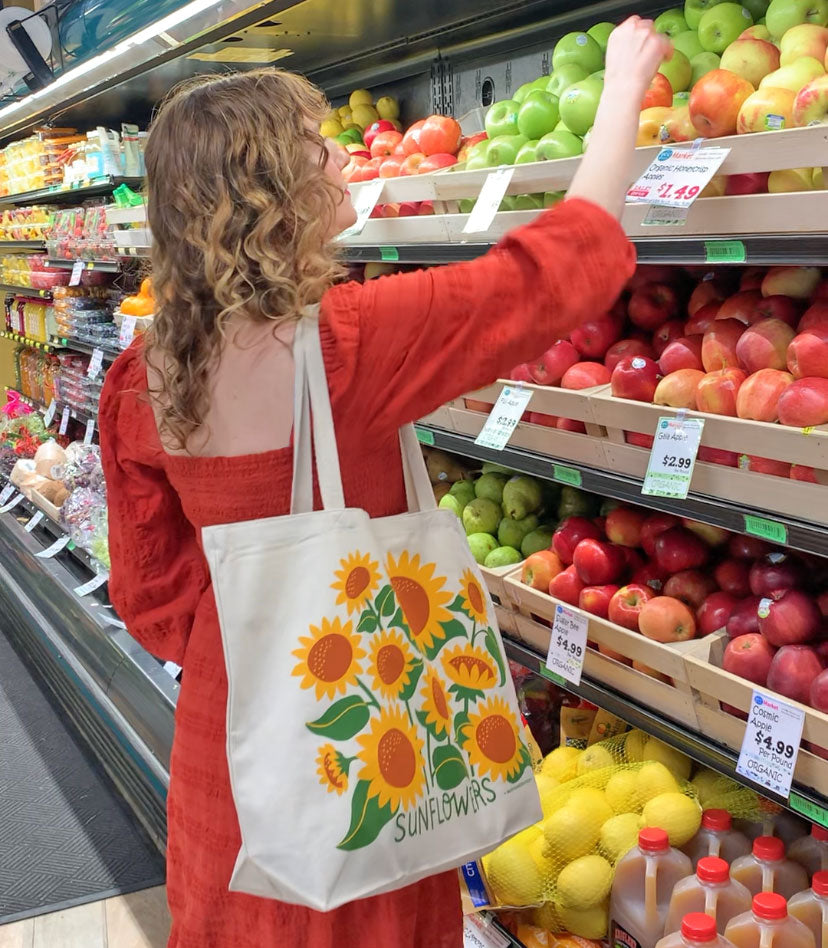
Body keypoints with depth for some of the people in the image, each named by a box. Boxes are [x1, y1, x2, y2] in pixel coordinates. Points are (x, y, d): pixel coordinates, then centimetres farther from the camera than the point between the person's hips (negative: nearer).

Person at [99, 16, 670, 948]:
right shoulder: (346, 341, -27)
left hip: (223, 712, 6)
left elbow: (149, 585, 2)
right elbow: (564, 264, -18)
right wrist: (625, 86, -5)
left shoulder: (143, 377, -7)